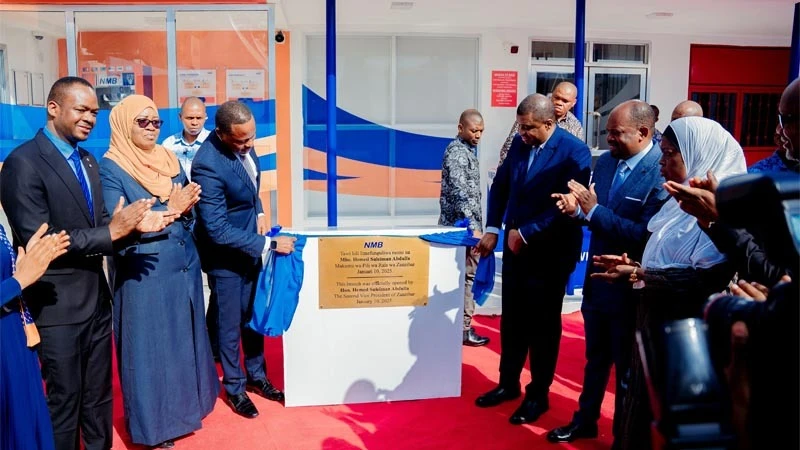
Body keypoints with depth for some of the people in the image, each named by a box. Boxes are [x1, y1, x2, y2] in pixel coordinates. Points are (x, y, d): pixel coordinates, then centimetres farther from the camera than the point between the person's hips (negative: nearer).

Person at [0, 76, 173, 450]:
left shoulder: (88, 161, 11)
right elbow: (37, 239, -22)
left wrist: (134, 223, -9)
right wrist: (111, 232, -24)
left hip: (97, 298, 7)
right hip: (59, 306, -7)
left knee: (99, 394, 20)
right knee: (65, 400, 10)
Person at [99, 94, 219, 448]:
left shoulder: (170, 160, 9)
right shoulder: (110, 167, -10)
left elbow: (189, 208, 11)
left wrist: (185, 206, -12)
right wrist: (169, 209, -17)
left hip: (183, 268, 6)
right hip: (145, 276, -6)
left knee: (184, 341, 17)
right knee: (149, 349, 6)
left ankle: (184, 405, 35)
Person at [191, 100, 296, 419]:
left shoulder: (243, 144, -9)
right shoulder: (208, 165, -32)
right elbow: (218, 231, -31)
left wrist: (259, 212, -2)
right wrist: (269, 244, -28)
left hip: (250, 244, 7)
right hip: (225, 253, -7)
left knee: (254, 315, 19)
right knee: (230, 324, 10)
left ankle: (256, 375, 37)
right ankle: (234, 387, 30)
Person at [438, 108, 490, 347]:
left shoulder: (465, 149, 16)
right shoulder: (458, 152, -15)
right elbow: (460, 192, -26)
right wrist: (473, 226, -30)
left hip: (463, 223, 10)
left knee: (467, 274, 13)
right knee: (467, 275, -5)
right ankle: (463, 329, 3)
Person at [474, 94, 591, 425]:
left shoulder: (574, 152, -16)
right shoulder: (519, 143, 3)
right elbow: (500, 185, 11)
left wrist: (525, 234, -18)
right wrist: (493, 229, 2)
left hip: (550, 252, -6)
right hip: (515, 246, 6)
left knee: (543, 324, 8)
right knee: (512, 319, 14)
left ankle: (538, 395, 24)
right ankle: (508, 383, 32)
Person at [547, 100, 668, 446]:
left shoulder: (663, 171, -22)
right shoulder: (605, 162, 3)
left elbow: (646, 234, -29)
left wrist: (594, 210, -28)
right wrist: (577, 209, -13)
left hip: (630, 288, -7)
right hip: (597, 279, 7)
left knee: (628, 367, 13)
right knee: (595, 358, 24)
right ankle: (585, 420, 43)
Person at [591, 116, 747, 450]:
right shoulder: (682, 202, 12)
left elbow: (705, 279, -24)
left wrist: (639, 274, -23)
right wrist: (634, 265, 0)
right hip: (657, 322, 9)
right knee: (648, 407, 18)